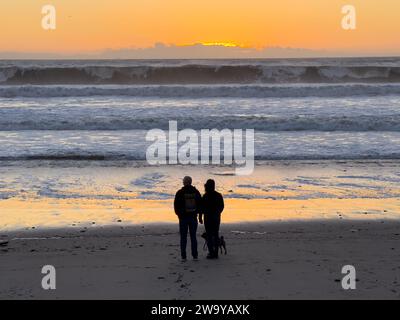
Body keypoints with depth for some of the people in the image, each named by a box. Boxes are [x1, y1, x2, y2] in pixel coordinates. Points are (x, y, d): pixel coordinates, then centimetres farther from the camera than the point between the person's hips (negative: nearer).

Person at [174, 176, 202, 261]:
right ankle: (195, 256, 5)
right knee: (193, 237, 8)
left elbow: (176, 205, -4)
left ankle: (183, 256, -1)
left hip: (183, 217, -2)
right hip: (193, 217, 2)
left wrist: (179, 213, 11)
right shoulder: (196, 192, 2)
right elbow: (200, 204, 6)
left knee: (183, 237, 2)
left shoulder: (180, 193, -6)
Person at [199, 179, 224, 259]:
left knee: (209, 236, -2)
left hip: (208, 218, -6)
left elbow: (202, 207, -12)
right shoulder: (219, 195, 6)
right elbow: (222, 207, 12)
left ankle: (211, 253, -6)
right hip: (216, 218, 6)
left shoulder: (206, 196, -12)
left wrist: (200, 217, -4)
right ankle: (216, 253, 11)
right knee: (216, 235, 10)